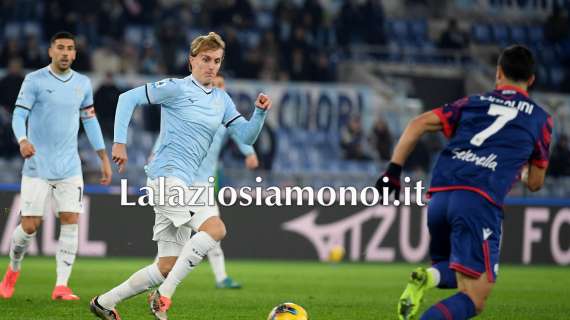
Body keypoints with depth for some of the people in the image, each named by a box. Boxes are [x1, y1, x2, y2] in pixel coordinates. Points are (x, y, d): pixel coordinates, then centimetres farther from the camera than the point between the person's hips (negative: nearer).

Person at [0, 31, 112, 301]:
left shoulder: (83, 84, 8)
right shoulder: (35, 80, -4)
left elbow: (90, 121, 17)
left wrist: (104, 159, 14)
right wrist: (22, 140, -31)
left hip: (69, 167, 3)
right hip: (37, 166, -3)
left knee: (70, 221, -9)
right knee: (30, 225, -3)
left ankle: (61, 286, -7)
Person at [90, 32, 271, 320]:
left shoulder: (222, 100, 16)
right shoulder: (176, 88, -4)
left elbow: (246, 136, 15)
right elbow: (128, 98, -5)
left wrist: (260, 113, -4)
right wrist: (120, 142, -11)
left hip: (184, 183, 8)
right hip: (167, 174, -8)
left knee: (168, 267, 6)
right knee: (215, 228, -26)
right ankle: (163, 296, -22)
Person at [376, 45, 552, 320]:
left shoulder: (473, 102, 23)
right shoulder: (540, 119, 16)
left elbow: (418, 124, 12)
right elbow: (534, 183, 22)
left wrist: (394, 169, 12)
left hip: (439, 195, 4)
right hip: (481, 202, -4)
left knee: (454, 274, 27)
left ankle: (428, 277, -9)